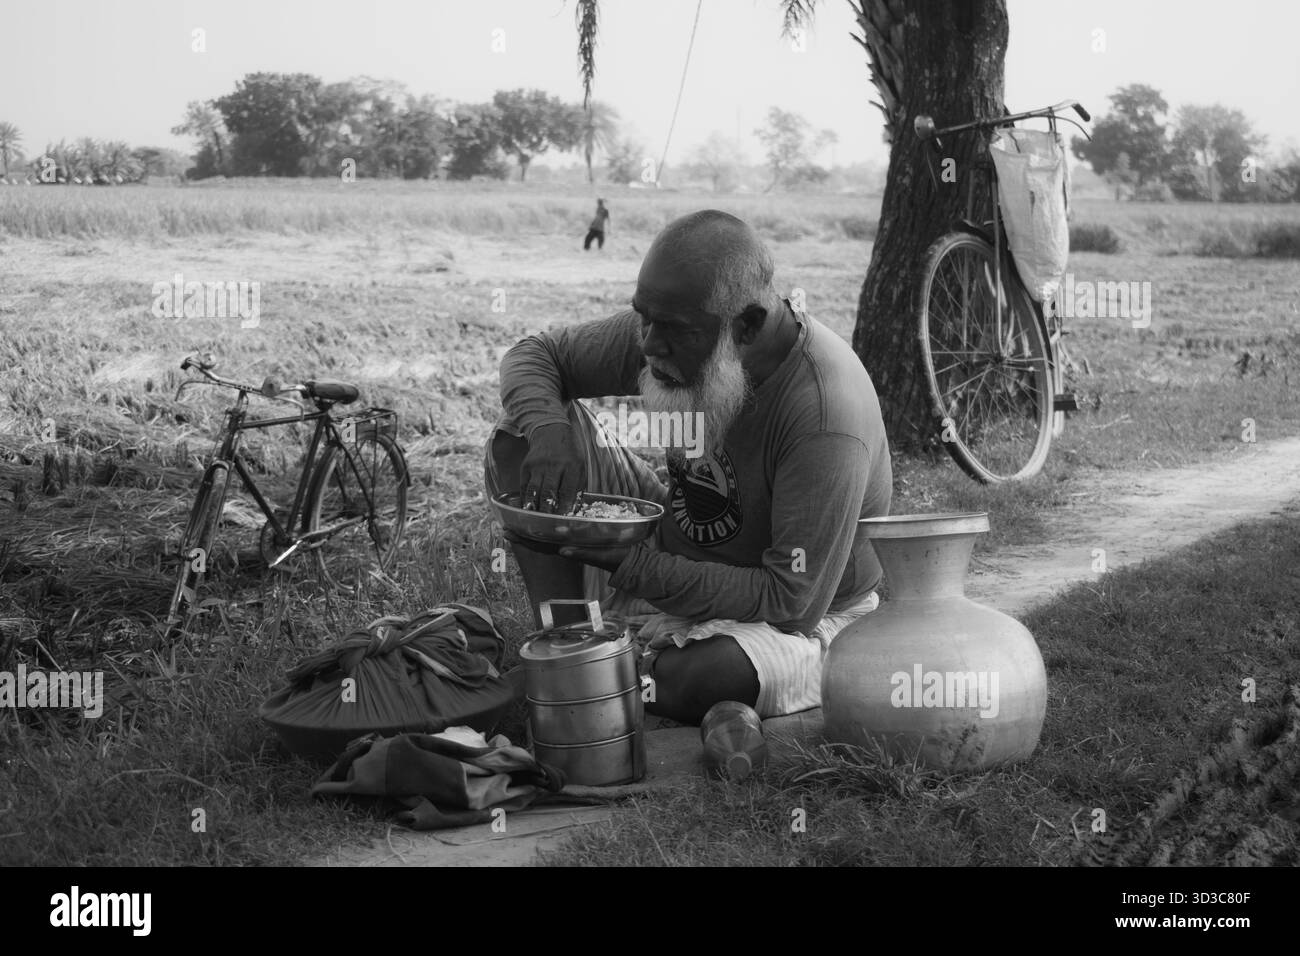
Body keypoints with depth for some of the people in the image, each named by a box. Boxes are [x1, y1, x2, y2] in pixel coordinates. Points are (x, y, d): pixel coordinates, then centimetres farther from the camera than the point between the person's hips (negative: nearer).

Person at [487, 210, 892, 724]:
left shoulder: (826, 420, -33)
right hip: (667, 557, 6)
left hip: (802, 623, -6)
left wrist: (630, 565, -35)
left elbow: (793, 603, -31)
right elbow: (534, 355, 1)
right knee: (520, 434, -7)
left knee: (717, 676, -41)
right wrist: (546, 432, -23)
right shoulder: (671, 322, -13)